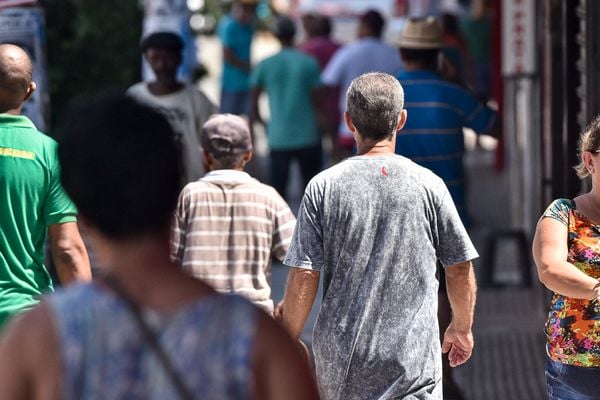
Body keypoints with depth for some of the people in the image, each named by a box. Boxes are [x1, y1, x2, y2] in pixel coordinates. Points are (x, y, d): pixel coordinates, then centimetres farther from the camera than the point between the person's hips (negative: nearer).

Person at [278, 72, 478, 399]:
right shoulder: (428, 185, -3)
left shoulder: (323, 187, -3)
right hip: (414, 362, -1)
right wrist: (461, 328, 22)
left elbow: (303, 278, -5)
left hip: (340, 360, 1)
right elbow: (460, 269, 5)